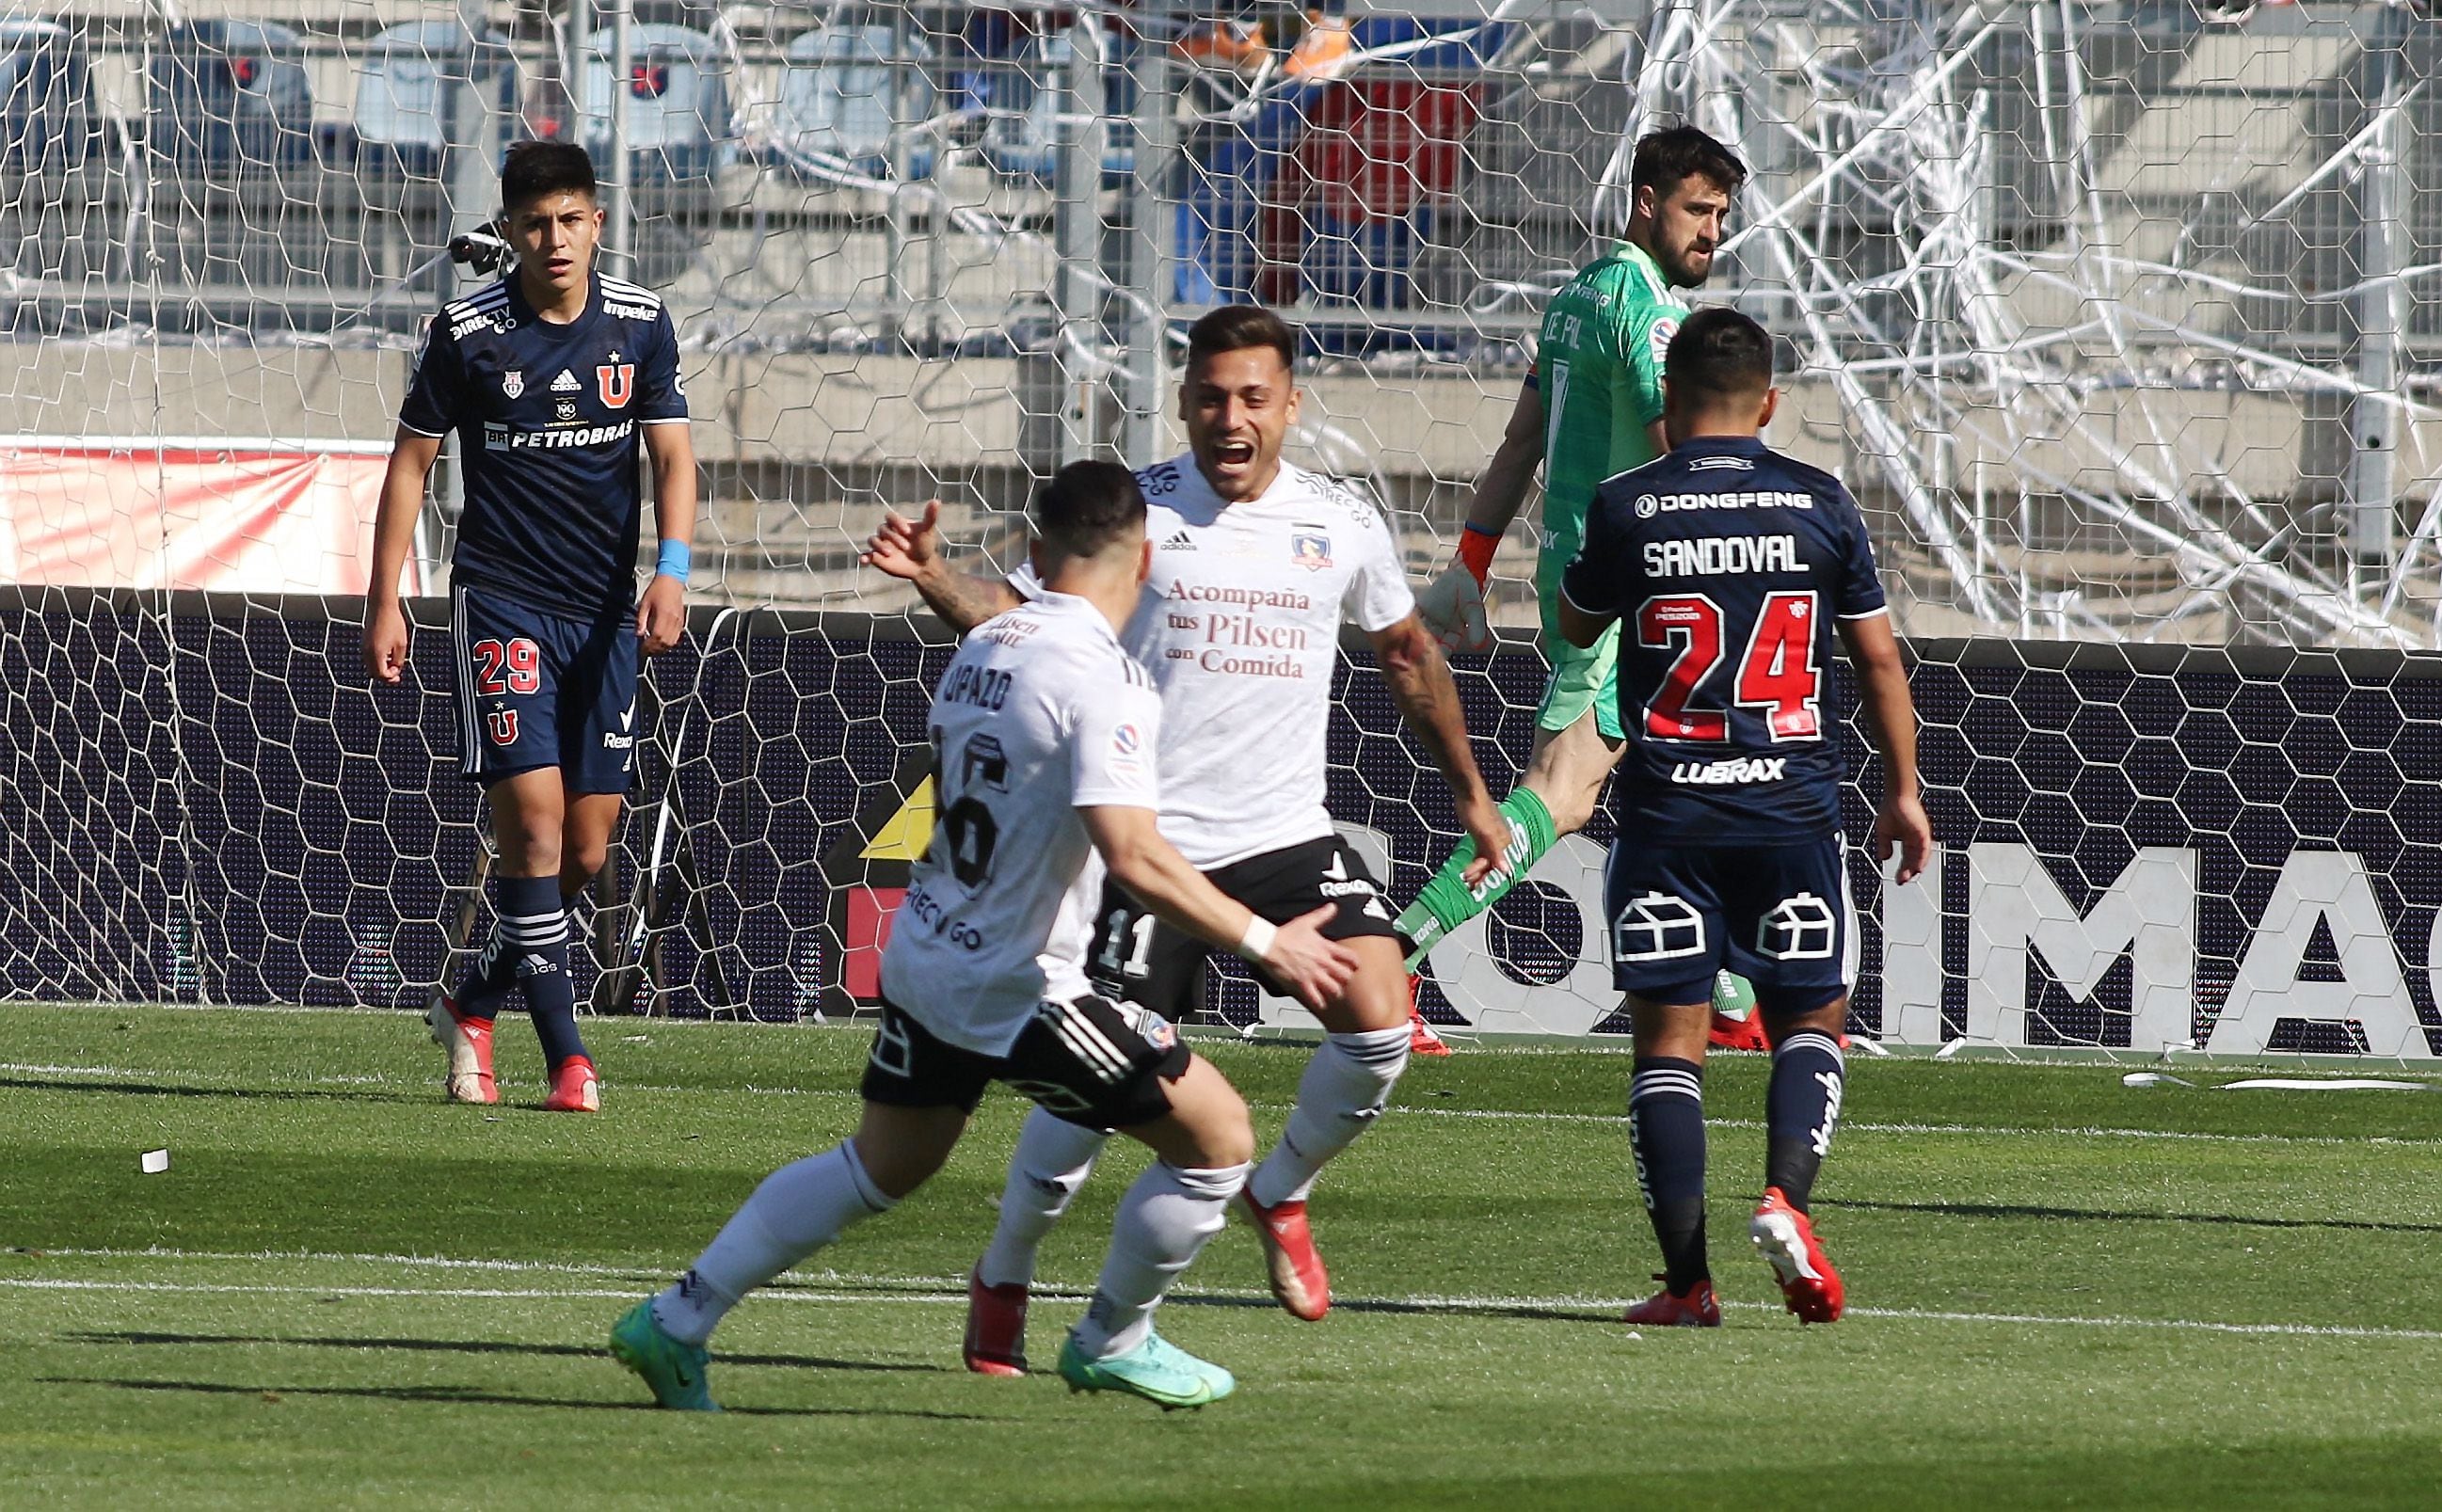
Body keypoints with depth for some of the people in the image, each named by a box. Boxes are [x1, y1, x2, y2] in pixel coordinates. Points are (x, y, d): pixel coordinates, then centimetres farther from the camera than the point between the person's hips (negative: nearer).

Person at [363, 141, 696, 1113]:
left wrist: (672, 570, -12)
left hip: (605, 611, 4)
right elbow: (411, 460, 4)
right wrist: (385, 600, 0)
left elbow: (672, 454, 4)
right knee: (533, 822, -15)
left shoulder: (640, 324, 3)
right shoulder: (468, 333, -4)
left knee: (584, 851, 5)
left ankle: (472, 1006, 27)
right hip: (500, 602, -4)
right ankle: (567, 1057, -14)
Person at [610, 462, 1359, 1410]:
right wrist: (1265, 945, -23)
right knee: (1218, 1138, 4)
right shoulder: (1100, 678, -21)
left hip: (922, 960, 8)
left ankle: (676, 1323, 27)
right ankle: (1112, 1344, 20)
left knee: (882, 1167, 27)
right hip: (1014, 989, -8)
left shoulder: (979, 649, 5)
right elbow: (1133, 855, -29)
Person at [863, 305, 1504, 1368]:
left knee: (1379, 1023, -16)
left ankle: (1280, 1197, 12)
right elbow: (1015, 612, -3)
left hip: (1289, 836, 3)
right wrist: (935, 578, -24)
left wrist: (1468, 790, 28)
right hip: (1152, 837, -3)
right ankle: (1003, 1280, 16)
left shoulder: (1342, 526, 7)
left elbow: (1406, 653, 22)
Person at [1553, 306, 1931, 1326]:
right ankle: (1785, 1197, -11)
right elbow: (1878, 659, 7)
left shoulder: (1625, 507, -3)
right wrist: (1902, 791, 18)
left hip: (1664, 812, -1)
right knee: (1812, 1018, 14)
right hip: (1792, 811, 1)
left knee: (1669, 1039, 3)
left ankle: (1686, 1277, -3)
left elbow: (1577, 626, 16)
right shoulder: (1821, 504, 0)